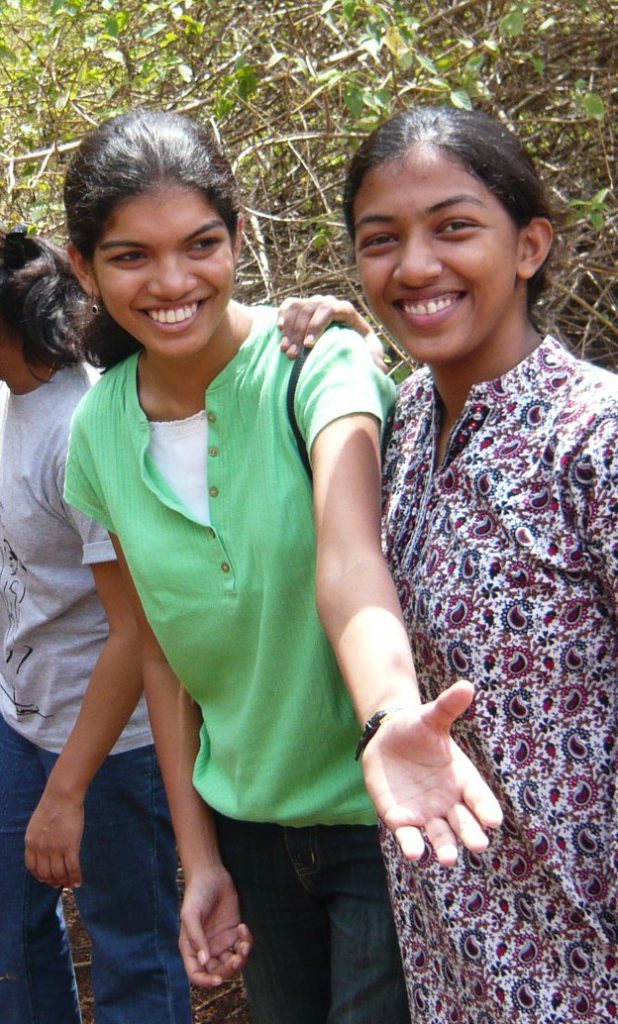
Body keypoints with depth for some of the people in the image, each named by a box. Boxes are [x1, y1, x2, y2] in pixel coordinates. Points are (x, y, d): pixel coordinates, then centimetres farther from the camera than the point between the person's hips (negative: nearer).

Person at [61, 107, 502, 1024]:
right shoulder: (101, 432, -2)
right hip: (243, 822, 5)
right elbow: (160, 647, 4)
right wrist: (199, 859, 3)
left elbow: (348, 557, -35)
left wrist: (391, 716, -55)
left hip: (381, 815, -4)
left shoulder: (317, 359, -18)